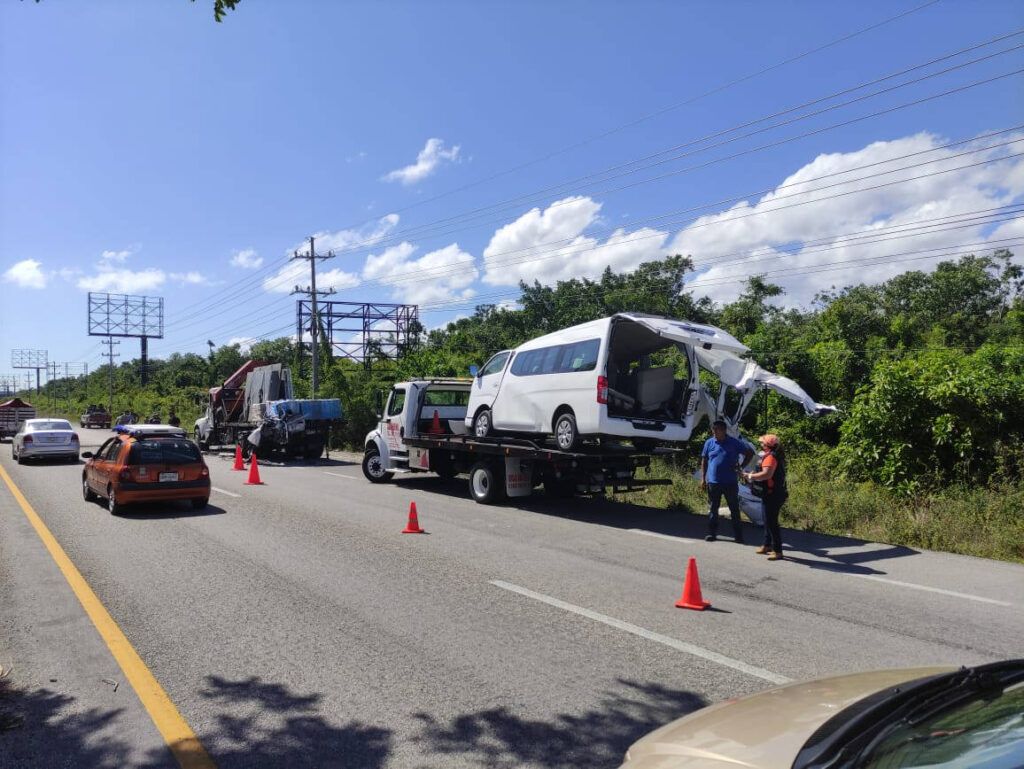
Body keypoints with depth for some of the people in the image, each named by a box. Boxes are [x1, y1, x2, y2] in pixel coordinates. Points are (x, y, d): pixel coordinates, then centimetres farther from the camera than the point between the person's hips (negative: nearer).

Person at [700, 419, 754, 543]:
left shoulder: (734, 443, -3)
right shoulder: (709, 443, 4)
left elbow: (750, 453, 8)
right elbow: (704, 461, 9)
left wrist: (741, 465, -1)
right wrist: (703, 478, 4)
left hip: (730, 482, -2)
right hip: (713, 482, 2)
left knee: (734, 509, 3)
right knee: (712, 509, 8)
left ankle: (738, 535, 10)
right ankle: (712, 533, 17)